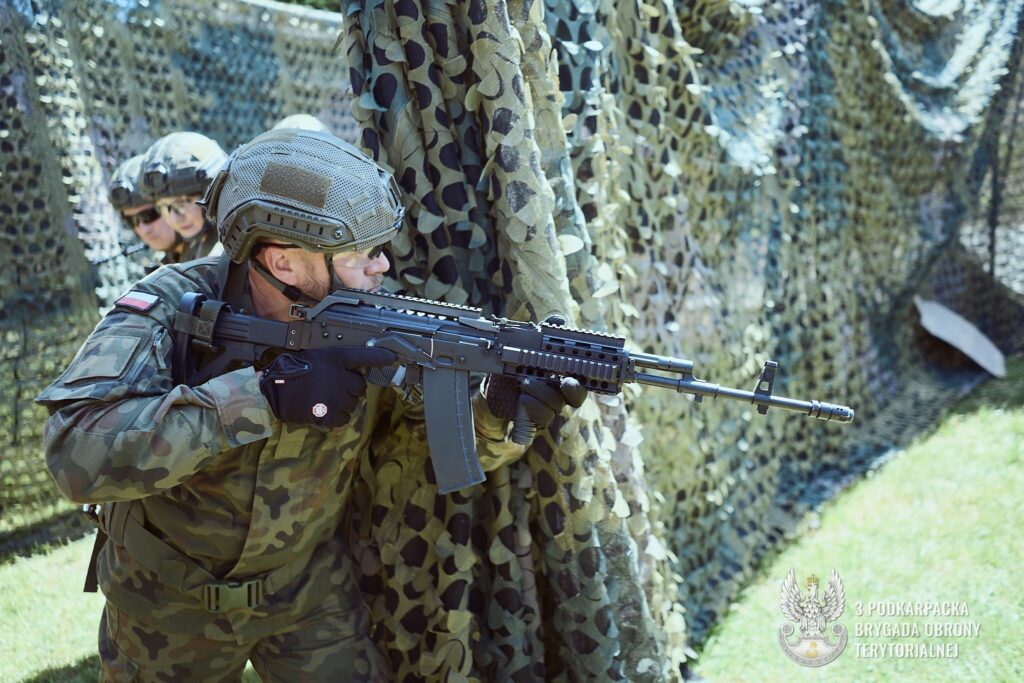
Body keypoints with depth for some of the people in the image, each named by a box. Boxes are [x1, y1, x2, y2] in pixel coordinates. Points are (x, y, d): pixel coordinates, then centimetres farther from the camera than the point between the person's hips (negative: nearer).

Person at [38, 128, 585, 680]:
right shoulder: (172, 308, -26)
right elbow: (78, 452, -39)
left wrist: (502, 413, -33)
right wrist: (265, 393, -43)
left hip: (309, 592, 2)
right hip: (169, 602, -2)